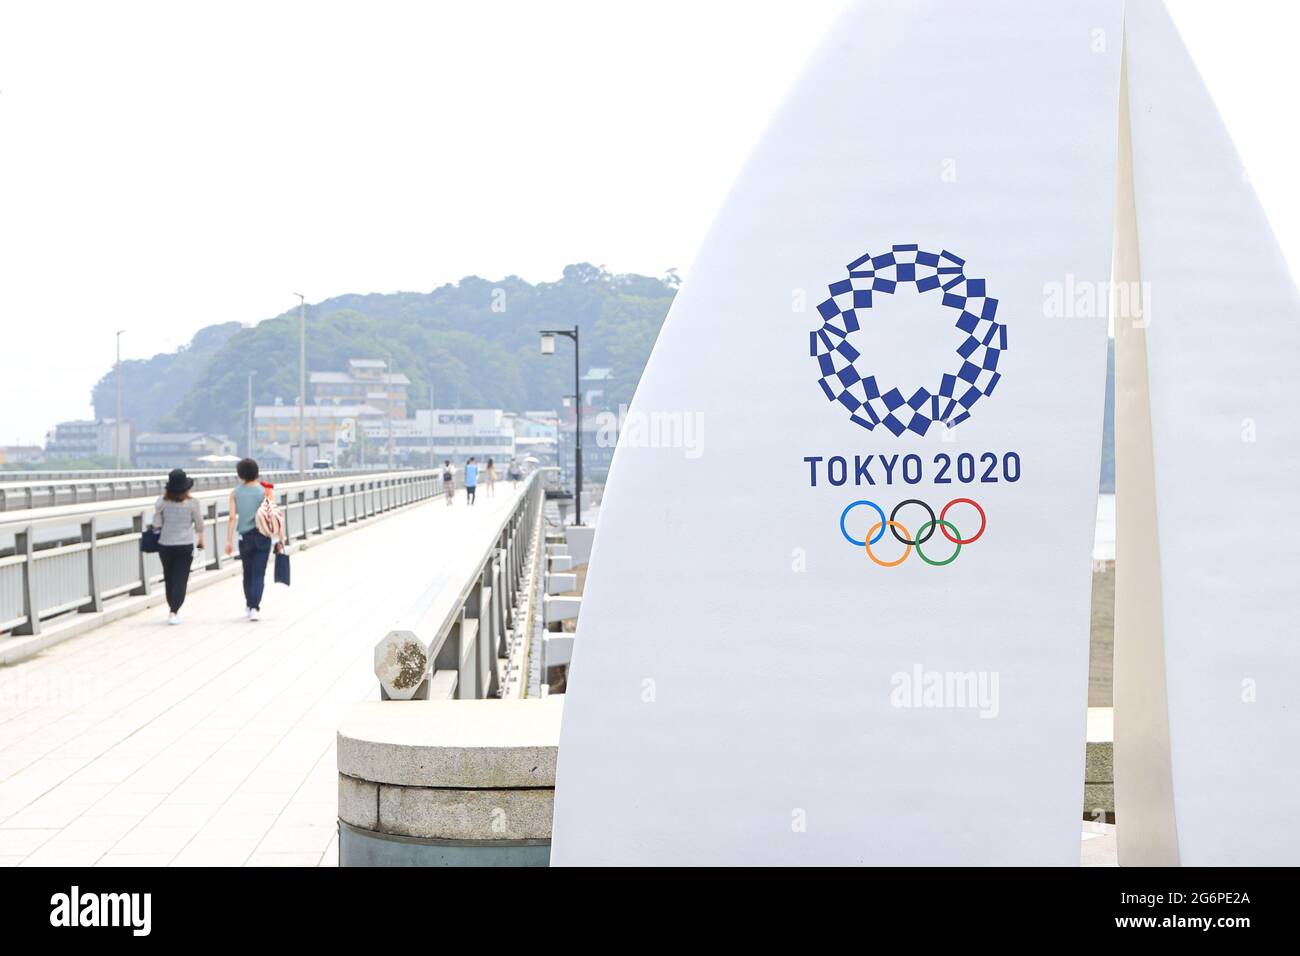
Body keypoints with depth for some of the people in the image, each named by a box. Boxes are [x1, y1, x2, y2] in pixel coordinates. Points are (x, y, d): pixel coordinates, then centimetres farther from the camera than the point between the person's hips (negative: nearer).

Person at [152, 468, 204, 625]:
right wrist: (201, 540, 17)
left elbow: (156, 525, -5)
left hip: (165, 546, 2)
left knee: (169, 579, 15)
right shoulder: (192, 503, -8)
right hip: (185, 546, -2)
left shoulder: (162, 502, -5)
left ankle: (173, 610, 25)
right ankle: (173, 612, -11)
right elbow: (199, 525, 1)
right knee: (180, 579, 0)